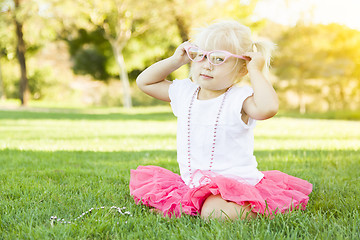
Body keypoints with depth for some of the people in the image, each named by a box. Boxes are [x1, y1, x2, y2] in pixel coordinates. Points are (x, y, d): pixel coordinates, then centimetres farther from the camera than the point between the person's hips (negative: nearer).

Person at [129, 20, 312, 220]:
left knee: (214, 212, -35)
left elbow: (268, 108, -36)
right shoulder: (184, 93, 5)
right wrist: (176, 60, 4)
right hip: (192, 183, 7)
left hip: (234, 183, -6)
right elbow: (144, 82, 15)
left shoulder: (240, 99, -13)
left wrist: (256, 71, -23)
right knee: (141, 186, 0)